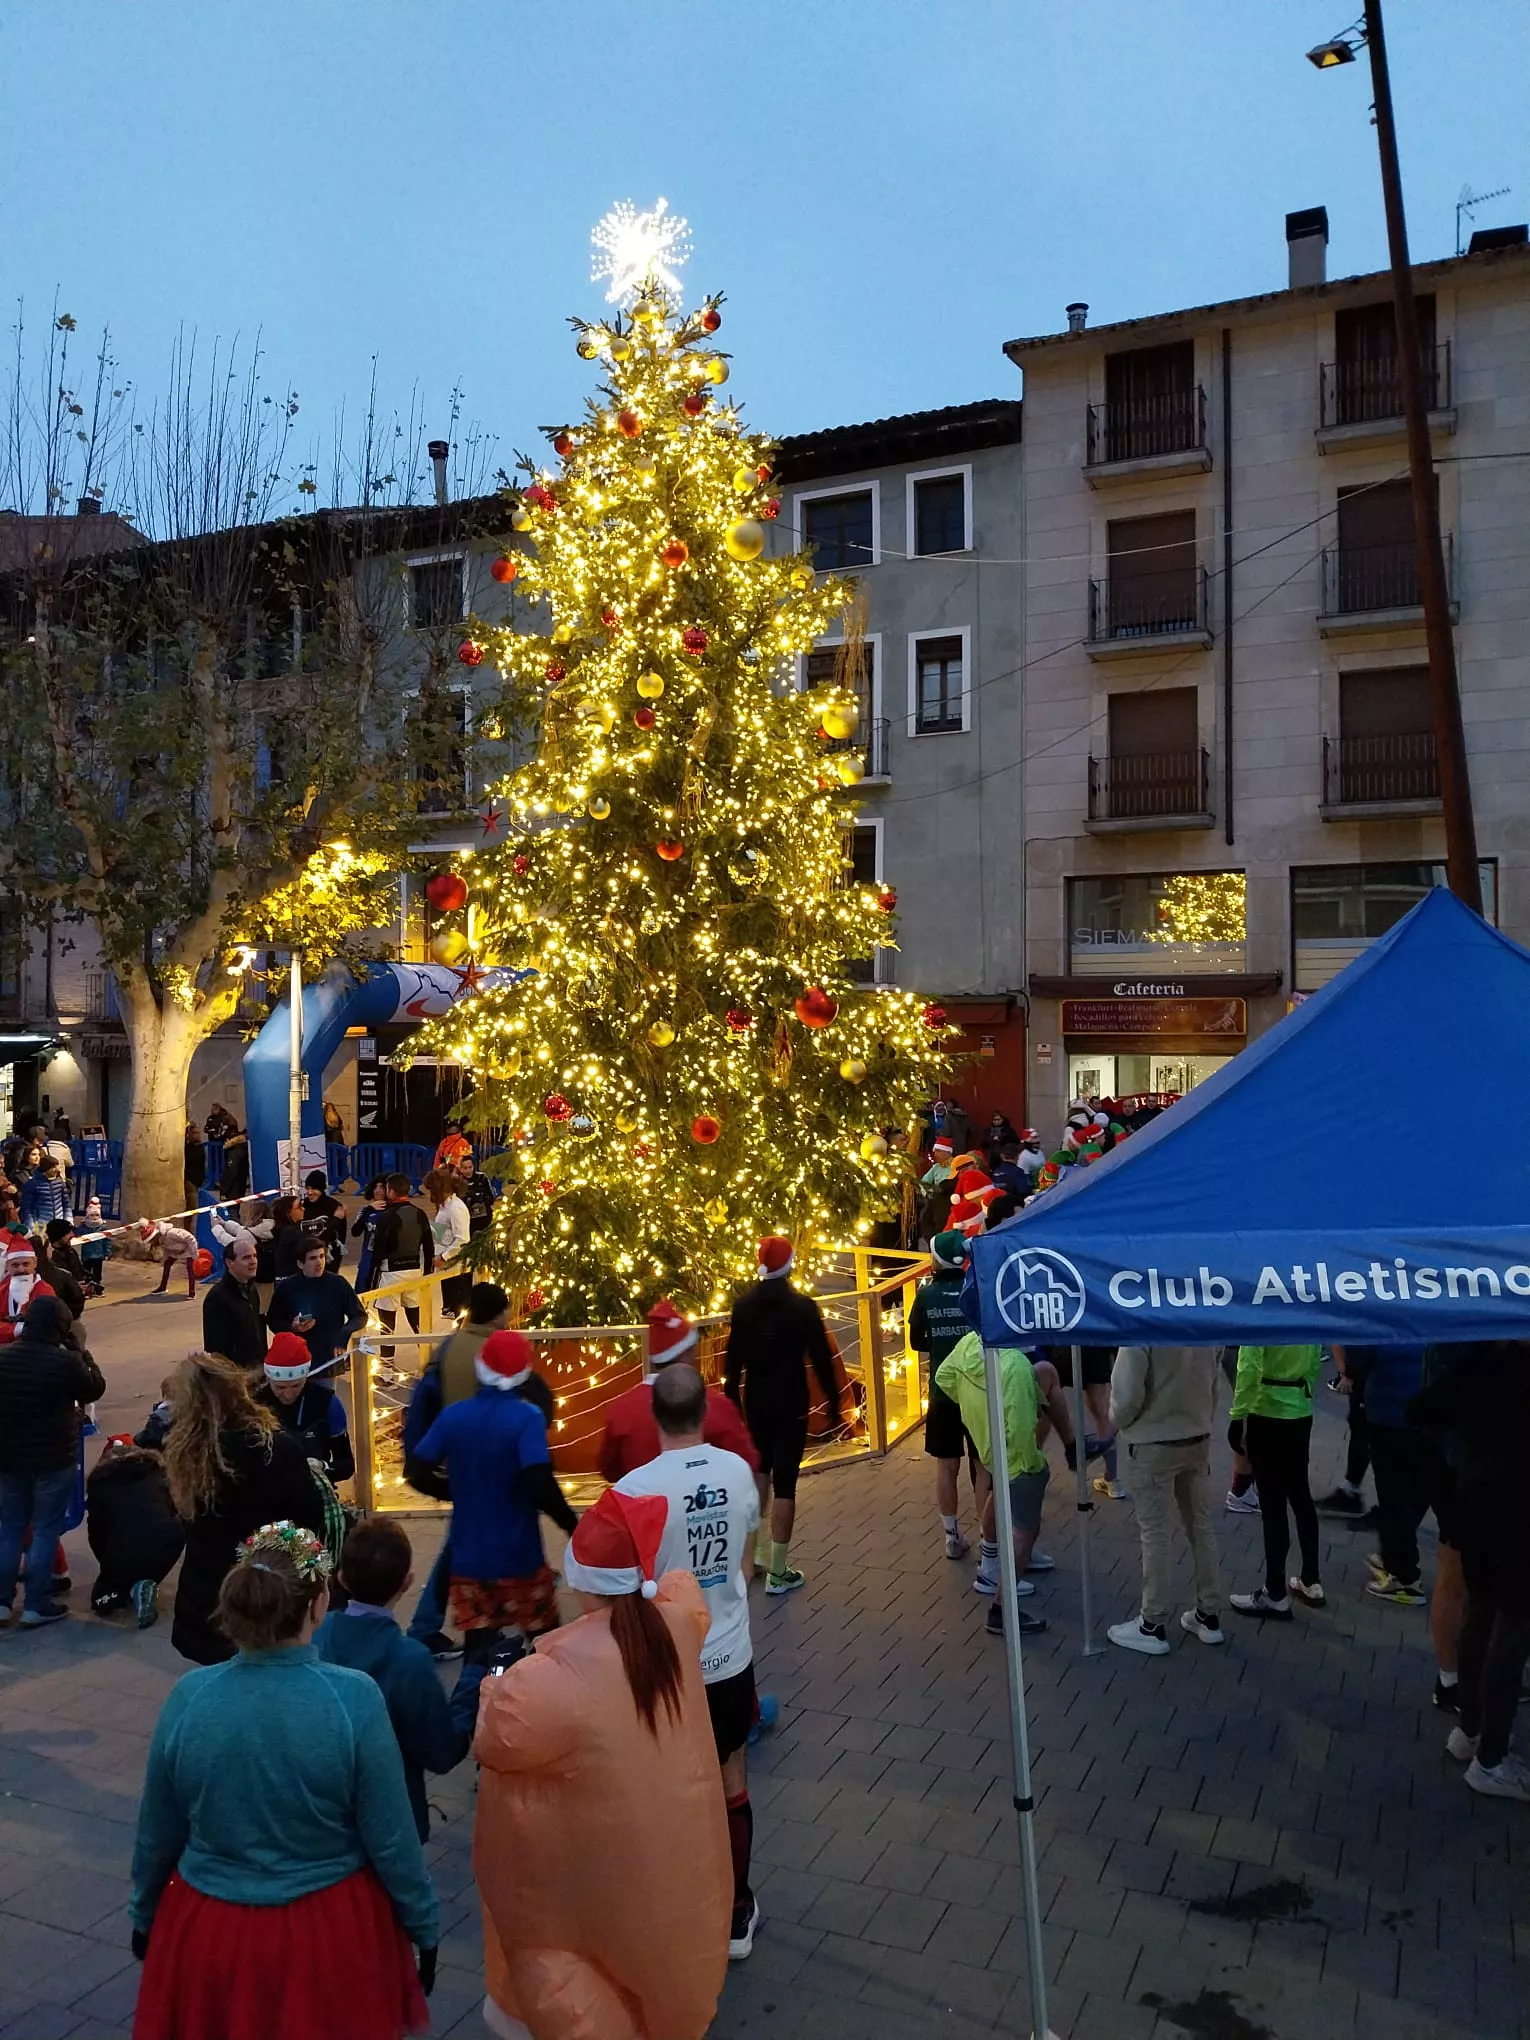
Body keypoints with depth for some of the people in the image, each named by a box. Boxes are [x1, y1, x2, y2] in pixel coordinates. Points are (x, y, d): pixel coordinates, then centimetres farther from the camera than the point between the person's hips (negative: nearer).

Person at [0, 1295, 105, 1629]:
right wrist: (79, 1352, 0)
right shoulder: (66, 1361, -19)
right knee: (46, 1529, 6)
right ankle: (36, 1605, 10)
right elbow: (95, 1389, -3)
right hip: (54, 1460, -5)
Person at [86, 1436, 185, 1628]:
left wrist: (108, 1564, 34)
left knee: (101, 1600, 25)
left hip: (125, 1550, -1)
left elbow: (96, 1530, 19)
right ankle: (147, 1585, 7)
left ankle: (133, 1589, -2)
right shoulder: (157, 1470, 22)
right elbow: (178, 1510, 21)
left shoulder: (100, 1480, 18)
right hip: (169, 1540, 2)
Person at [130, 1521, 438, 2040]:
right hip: (333, 1929, -2)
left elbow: (157, 1835, -1)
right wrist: (423, 1925, 2)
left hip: (208, 1927, 2)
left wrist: (145, 1915, 18)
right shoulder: (354, 1698, -23)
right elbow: (391, 1840, -14)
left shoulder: (189, 1696, -15)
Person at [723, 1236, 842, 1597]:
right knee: (784, 1483, -2)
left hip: (755, 1403, 5)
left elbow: (733, 1358, 3)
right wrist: (832, 1399, 1)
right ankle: (778, 1573, 0)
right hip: (791, 1405, -4)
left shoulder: (743, 1305, -1)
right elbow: (822, 1358, -10)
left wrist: (731, 1397, 12)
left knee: (760, 1470, 25)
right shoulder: (803, 1306, -12)